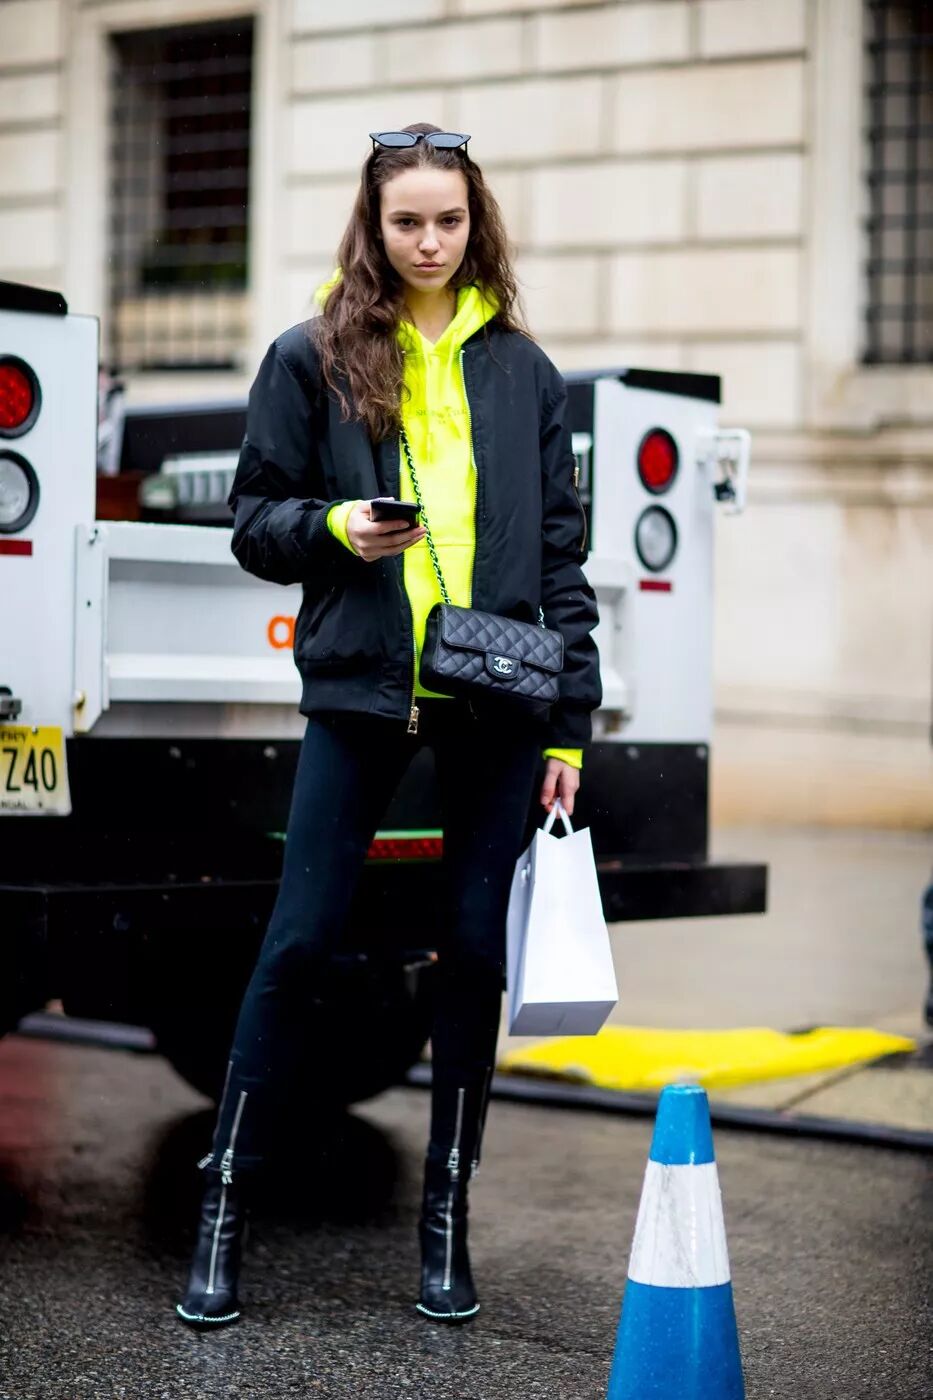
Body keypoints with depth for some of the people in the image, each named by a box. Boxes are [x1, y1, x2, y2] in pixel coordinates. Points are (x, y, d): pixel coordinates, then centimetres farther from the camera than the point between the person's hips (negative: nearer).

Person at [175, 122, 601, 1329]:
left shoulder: (520, 371, 10)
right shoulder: (313, 359, 5)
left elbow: (561, 554, 10)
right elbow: (255, 522, 9)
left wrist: (570, 722, 4)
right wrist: (334, 528, -13)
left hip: (494, 705, 2)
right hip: (359, 693, -2)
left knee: (472, 952, 5)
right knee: (298, 945, -2)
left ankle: (447, 1213, 17)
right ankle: (225, 1201, 9)